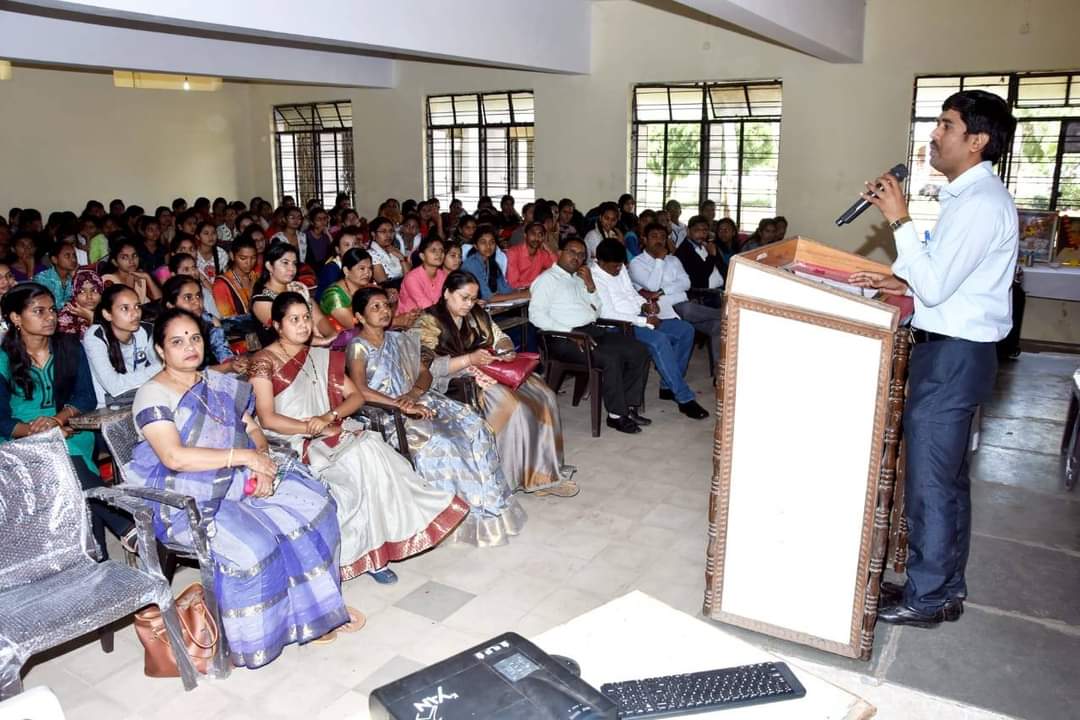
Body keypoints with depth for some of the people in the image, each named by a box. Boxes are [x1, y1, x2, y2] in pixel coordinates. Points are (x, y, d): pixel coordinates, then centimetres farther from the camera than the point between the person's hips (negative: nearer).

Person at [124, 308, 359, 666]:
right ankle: (244, 641, -6)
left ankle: (316, 608, 1)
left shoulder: (219, 383, 14)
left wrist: (261, 459, -9)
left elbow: (253, 429, 14)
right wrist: (243, 455, -21)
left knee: (310, 504, -11)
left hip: (238, 483, 7)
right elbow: (174, 457, -22)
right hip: (189, 501, -6)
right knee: (250, 545, -30)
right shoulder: (153, 395, -8)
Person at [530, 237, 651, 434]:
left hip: (593, 330, 8)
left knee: (640, 351, -7)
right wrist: (571, 333, -20)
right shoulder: (547, 279, 0)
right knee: (611, 358, -29)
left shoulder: (579, 279, 23)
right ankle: (616, 415, -15)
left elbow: (596, 312, 23)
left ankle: (629, 406, -3)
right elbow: (536, 315, -13)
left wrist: (590, 285, 7)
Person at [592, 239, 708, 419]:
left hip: (639, 318, 10)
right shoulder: (595, 278, -15)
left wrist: (645, 305, 1)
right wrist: (645, 321, -19)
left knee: (686, 330, -1)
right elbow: (609, 315, -22)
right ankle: (685, 399, -26)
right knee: (659, 340, -33)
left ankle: (668, 386, 5)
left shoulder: (620, 269, 12)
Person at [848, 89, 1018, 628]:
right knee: (947, 476, 17)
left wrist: (899, 220, -18)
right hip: (952, 350, 10)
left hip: (953, 355, -10)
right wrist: (903, 281, 5)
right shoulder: (969, 197, 15)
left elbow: (935, 286, -22)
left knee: (929, 479, -1)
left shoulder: (981, 204, -18)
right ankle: (947, 586, 30)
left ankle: (926, 598, 13)